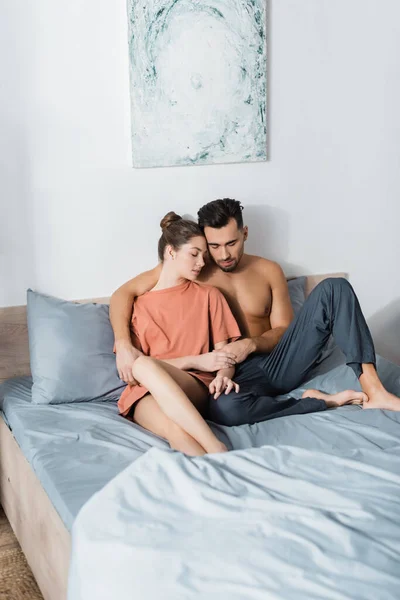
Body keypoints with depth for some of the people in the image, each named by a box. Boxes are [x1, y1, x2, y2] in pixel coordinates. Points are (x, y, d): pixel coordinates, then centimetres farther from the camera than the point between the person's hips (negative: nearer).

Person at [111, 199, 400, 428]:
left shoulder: (269, 271, 7)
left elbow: (284, 331, 7)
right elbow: (124, 293, -4)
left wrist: (251, 343, -16)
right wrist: (123, 344, -21)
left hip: (281, 362, 3)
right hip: (241, 375, -3)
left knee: (335, 287, -16)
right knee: (223, 408, -43)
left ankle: (373, 390, -25)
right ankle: (322, 402, -22)